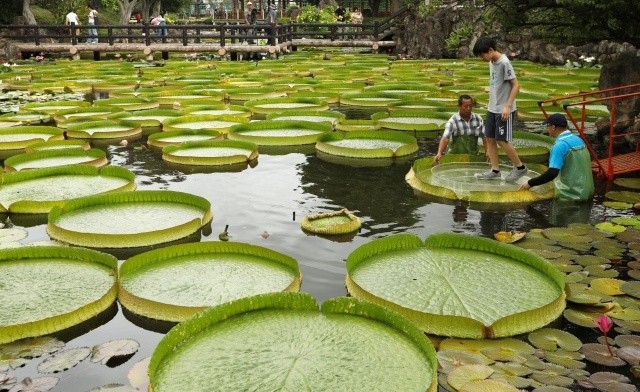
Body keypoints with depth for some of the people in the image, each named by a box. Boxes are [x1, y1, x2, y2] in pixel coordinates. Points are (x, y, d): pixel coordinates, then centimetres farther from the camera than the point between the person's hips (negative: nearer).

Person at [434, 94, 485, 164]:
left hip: (473, 155, 3)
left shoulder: (478, 119, 2)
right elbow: (445, 138, -22)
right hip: (455, 155, -3)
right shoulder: (453, 121, -9)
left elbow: (484, 137, 8)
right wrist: (439, 153, -37)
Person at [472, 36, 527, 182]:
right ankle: (495, 170, 13)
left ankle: (520, 167, 10)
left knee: (502, 140, -6)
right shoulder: (492, 63, 9)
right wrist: (492, 104, 17)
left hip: (504, 110, -9)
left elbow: (516, 85, -16)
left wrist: (508, 106, -21)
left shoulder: (504, 63, -16)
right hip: (492, 108, 9)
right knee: (489, 138, 7)